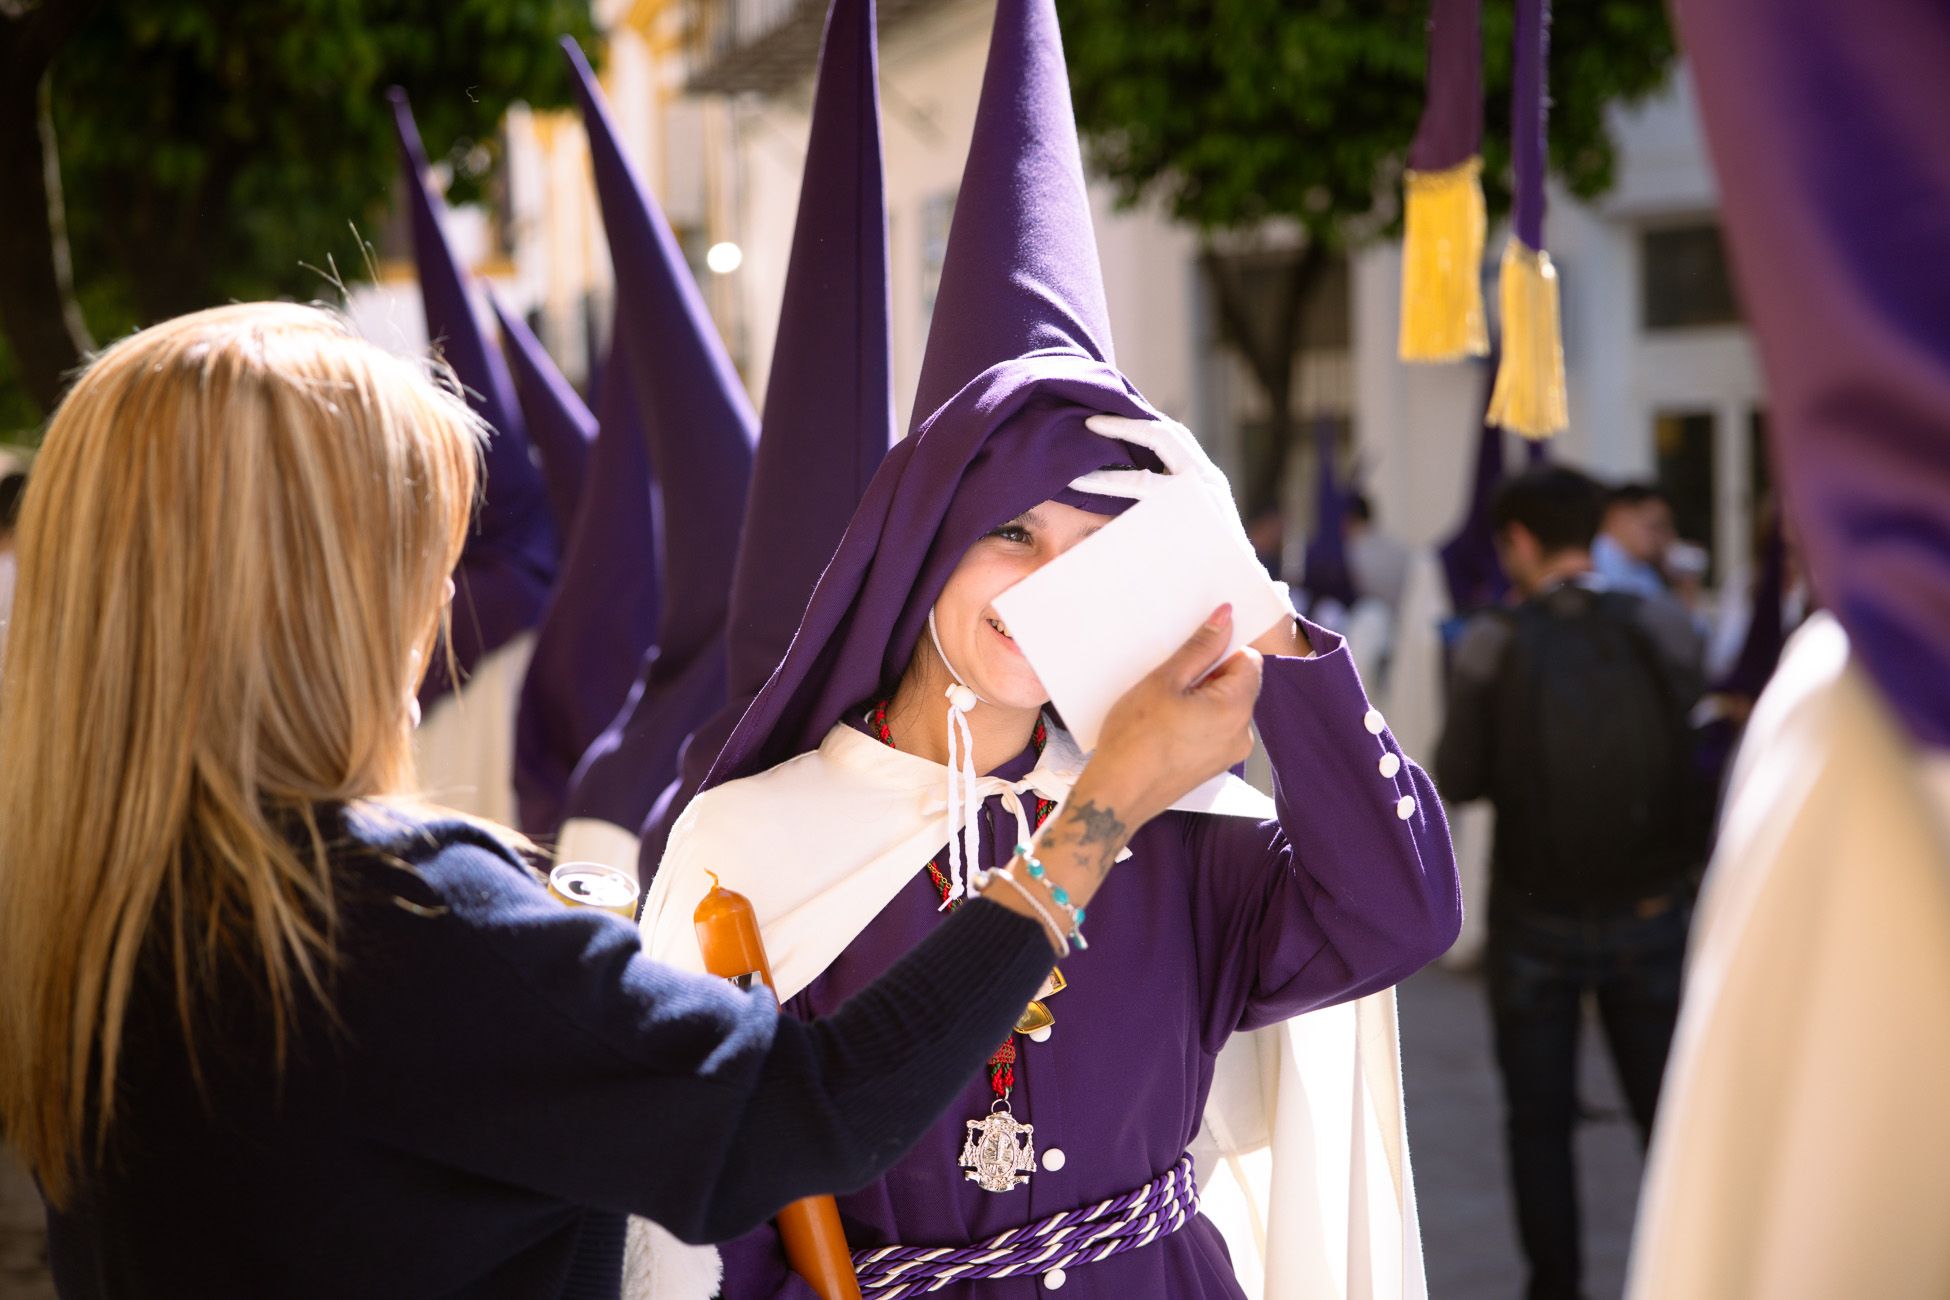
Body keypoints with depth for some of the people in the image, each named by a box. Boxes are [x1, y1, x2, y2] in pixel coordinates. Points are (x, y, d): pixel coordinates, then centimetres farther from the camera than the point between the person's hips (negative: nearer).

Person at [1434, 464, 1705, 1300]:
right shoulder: (1659, 627, -7)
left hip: (1535, 922, -1)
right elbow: (1694, 753, 0)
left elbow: (1457, 781, -8)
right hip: (1650, 912, 1)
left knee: (1539, 1121, 12)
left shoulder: (1494, 644, -11)